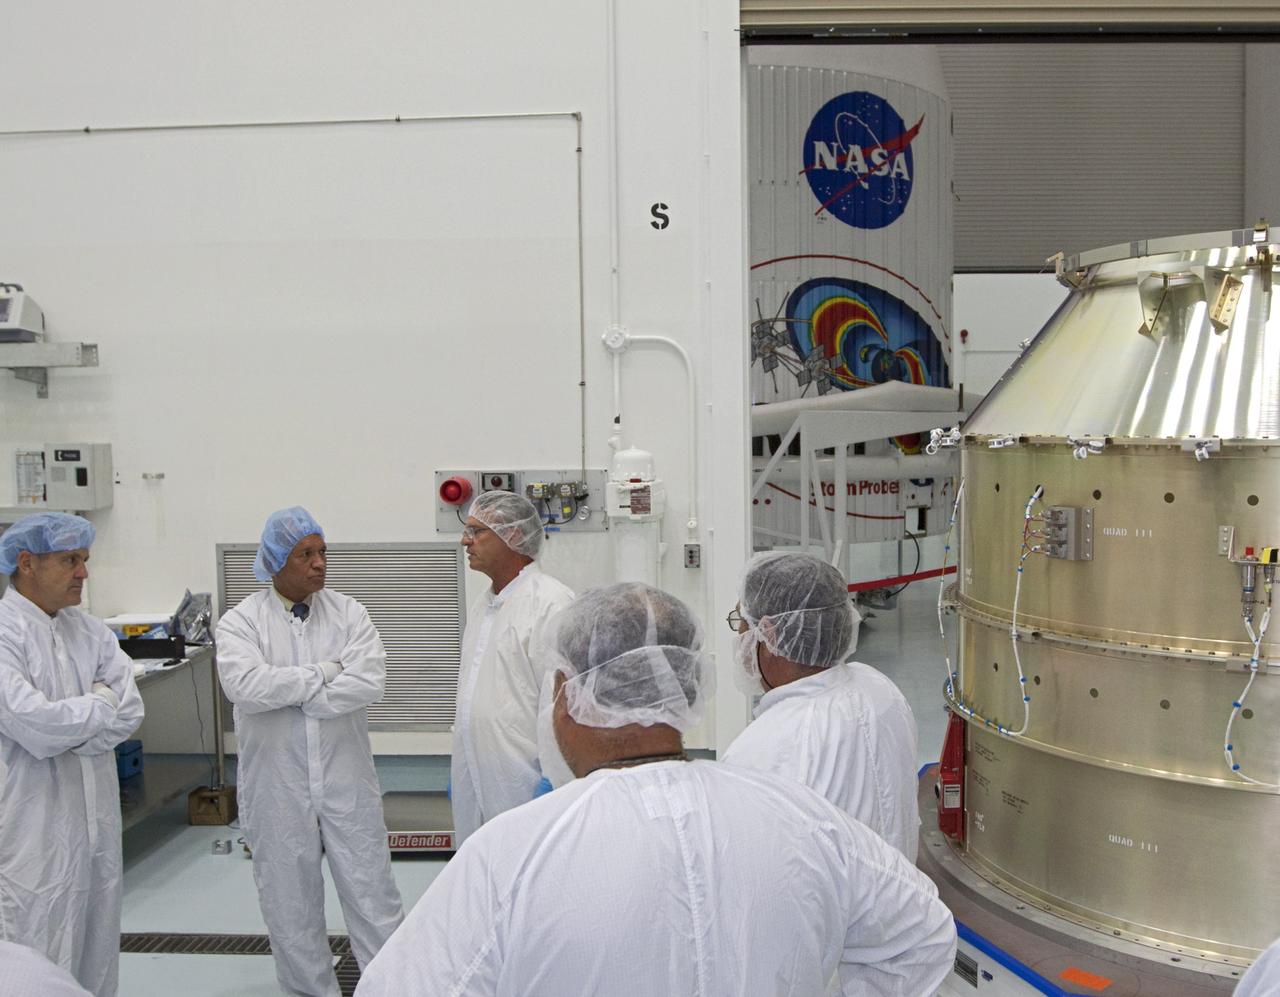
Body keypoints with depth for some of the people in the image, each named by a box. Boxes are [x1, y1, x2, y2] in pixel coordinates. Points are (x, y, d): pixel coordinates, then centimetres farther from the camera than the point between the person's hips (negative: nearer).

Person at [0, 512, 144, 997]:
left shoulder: (90, 631, 8)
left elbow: (129, 712, 0)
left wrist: (62, 728, -13)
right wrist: (99, 704, -7)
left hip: (96, 823, 6)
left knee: (97, 958, 15)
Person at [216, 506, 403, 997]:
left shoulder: (349, 612, 0)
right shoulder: (240, 621, -3)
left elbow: (369, 681, -14)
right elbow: (244, 686, -21)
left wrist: (287, 693, -15)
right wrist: (322, 673, -15)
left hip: (347, 782, 1)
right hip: (277, 787, 0)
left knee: (373, 896, 7)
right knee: (291, 906, 14)